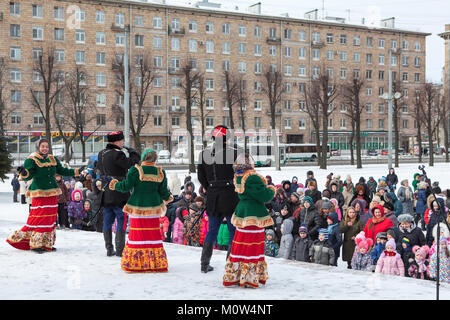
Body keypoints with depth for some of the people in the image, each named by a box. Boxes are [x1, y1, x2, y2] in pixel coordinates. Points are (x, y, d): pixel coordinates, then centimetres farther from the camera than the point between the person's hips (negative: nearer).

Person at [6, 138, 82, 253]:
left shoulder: (53, 159, 13)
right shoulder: (31, 160, -5)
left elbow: (62, 171, 22)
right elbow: (28, 176, -16)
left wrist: (77, 171, 18)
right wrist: (23, 173, -38)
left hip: (52, 194, 6)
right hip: (39, 194, -6)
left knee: (50, 219, 8)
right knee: (39, 218, -9)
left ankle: (47, 244, 17)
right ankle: (36, 244, 0)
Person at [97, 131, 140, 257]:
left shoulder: (101, 154, 10)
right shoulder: (117, 154, -18)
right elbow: (132, 164, -17)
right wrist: (131, 151, -3)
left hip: (105, 194, 8)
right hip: (118, 194, -8)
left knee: (107, 221, 12)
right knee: (122, 221, 1)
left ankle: (109, 249, 17)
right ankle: (120, 249, 2)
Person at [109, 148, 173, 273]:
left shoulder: (135, 170, -9)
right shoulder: (160, 172, 1)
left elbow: (126, 186, -9)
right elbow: (163, 191, 3)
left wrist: (115, 185, 11)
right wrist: (168, 198, 25)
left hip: (138, 206, -3)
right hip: (154, 206, 3)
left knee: (137, 234, 5)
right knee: (153, 234, 9)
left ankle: (135, 263, 8)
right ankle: (156, 263, 13)